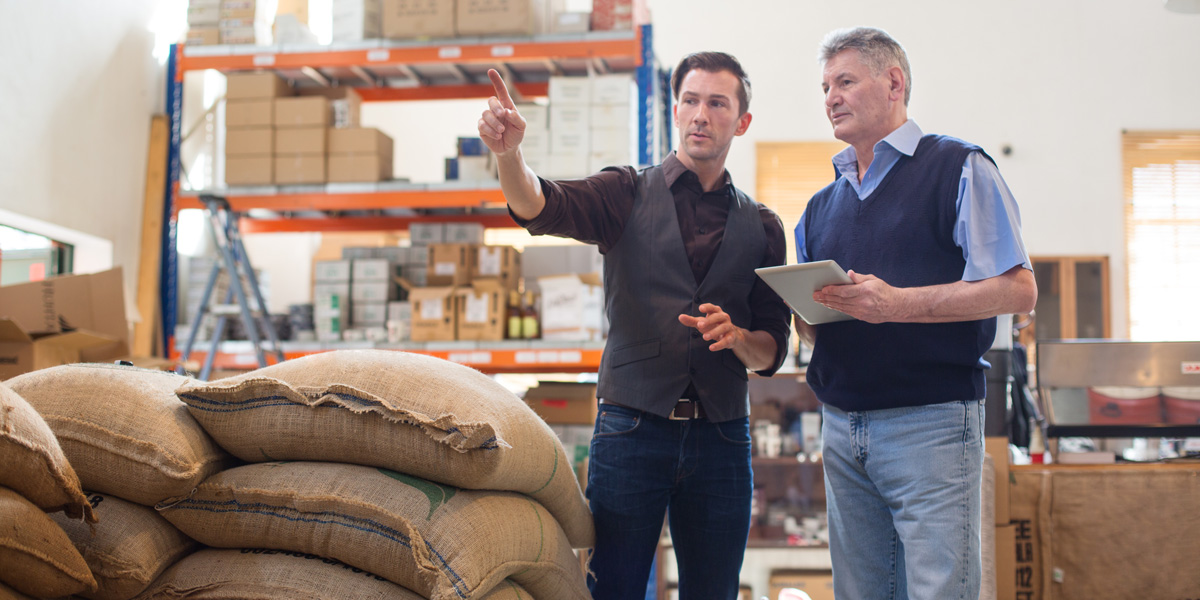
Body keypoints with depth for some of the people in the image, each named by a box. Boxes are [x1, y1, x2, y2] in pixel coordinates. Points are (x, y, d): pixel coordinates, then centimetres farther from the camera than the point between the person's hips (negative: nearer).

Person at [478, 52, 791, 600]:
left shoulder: (761, 226, 12)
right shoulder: (628, 194, 4)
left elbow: (771, 352, 10)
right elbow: (539, 207, -16)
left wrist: (737, 337, -12)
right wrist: (508, 151, -37)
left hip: (721, 436, 3)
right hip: (632, 426, -2)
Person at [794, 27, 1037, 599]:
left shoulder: (957, 168, -1)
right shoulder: (822, 206, 18)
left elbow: (1018, 290, -10)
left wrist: (896, 303, -20)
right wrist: (810, 314, -3)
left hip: (930, 423, -6)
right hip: (841, 425, 6)